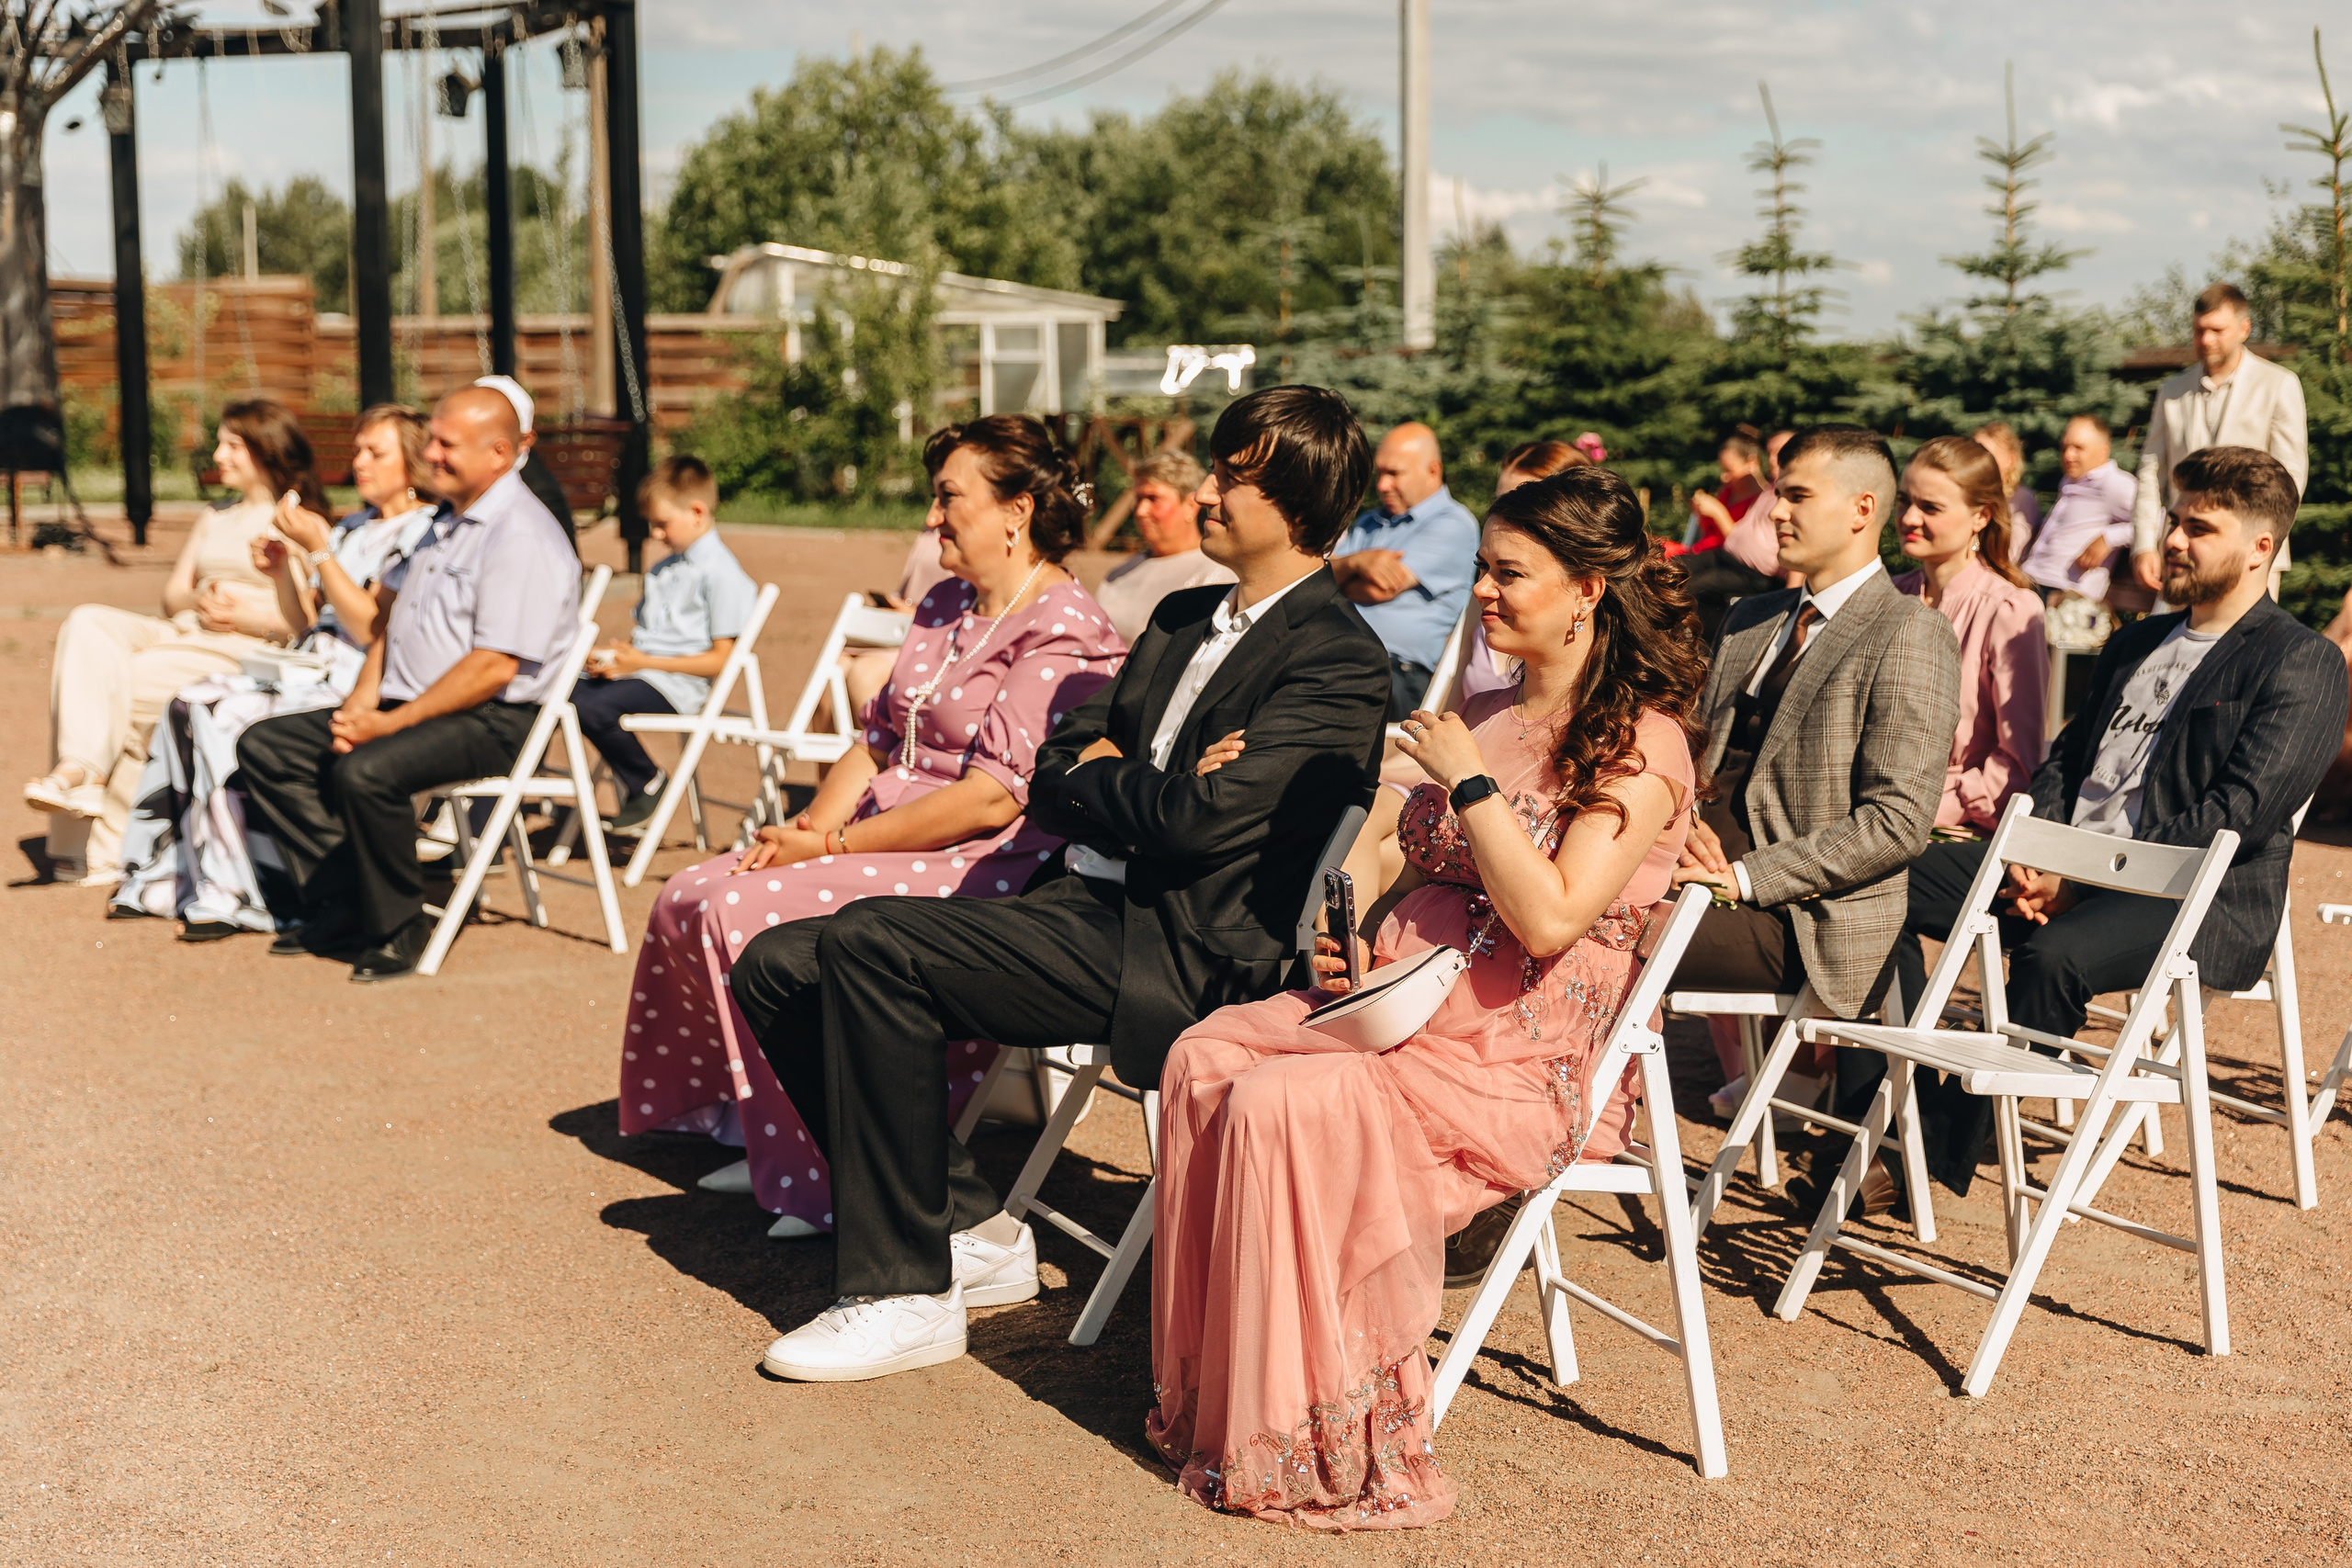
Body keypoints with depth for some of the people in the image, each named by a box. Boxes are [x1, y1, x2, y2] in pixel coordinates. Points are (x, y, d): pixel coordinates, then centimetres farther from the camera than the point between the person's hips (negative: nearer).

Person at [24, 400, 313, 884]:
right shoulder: (213, 519, 28)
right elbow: (172, 592, 19)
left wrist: (241, 614, -18)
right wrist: (199, 601, -4)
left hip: (249, 649, -7)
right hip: (182, 633, 7)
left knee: (120, 685, -25)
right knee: (88, 623, -21)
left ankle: (110, 849, -17)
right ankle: (80, 766, -34)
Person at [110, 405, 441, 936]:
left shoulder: (423, 530, -7)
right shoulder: (356, 527, 22)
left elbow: (372, 629, -17)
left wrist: (318, 550, -18)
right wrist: (285, 573, 3)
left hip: (358, 683, -9)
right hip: (312, 668, 9)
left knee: (225, 718, -24)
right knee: (189, 705, -10)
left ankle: (236, 897, -18)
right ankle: (166, 877, -7)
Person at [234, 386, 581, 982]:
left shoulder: (521, 537, -15)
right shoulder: (441, 522, 18)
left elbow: (495, 667, -21)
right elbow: (391, 614, 22)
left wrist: (391, 724, -19)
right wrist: (364, 699, 4)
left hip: (489, 721, -10)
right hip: (405, 705, 10)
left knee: (365, 772, -35)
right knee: (264, 745, 0)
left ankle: (398, 925, -13)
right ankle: (343, 902, -1)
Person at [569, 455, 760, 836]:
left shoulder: (722, 573, -7)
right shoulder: (663, 568, 22)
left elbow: (720, 659, -13)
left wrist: (644, 661, -16)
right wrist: (614, 653, 3)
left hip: (676, 682, -9)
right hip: (636, 667, 9)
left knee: (592, 708, -30)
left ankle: (647, 783, -5)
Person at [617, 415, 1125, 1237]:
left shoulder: (1063, 635, -15)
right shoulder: (944, 606, 16)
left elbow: (991, 799, -22)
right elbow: (875, 741, 16)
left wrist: (832, 846, -18)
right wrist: (808, 828, -3)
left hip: (986, 870, -10)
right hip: (885, 840, 10)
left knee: (750, 913, -24)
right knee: (690, 897, -3)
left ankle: (820, 1174, -14)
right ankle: (755, 1125, 9)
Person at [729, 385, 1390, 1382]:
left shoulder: (1337, 660, -8)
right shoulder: (1182, 619, 20)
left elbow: (1206, 818, -20)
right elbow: (1051, 780, 16)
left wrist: (1092, 775, -2)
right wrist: (1139, 786, -5)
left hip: (1180, 954, -9)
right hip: (1081, 905, 9)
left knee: (869, 941, -26)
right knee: (780, 966, 0)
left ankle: (904, 1294, -17)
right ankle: (969, 1235, 5)